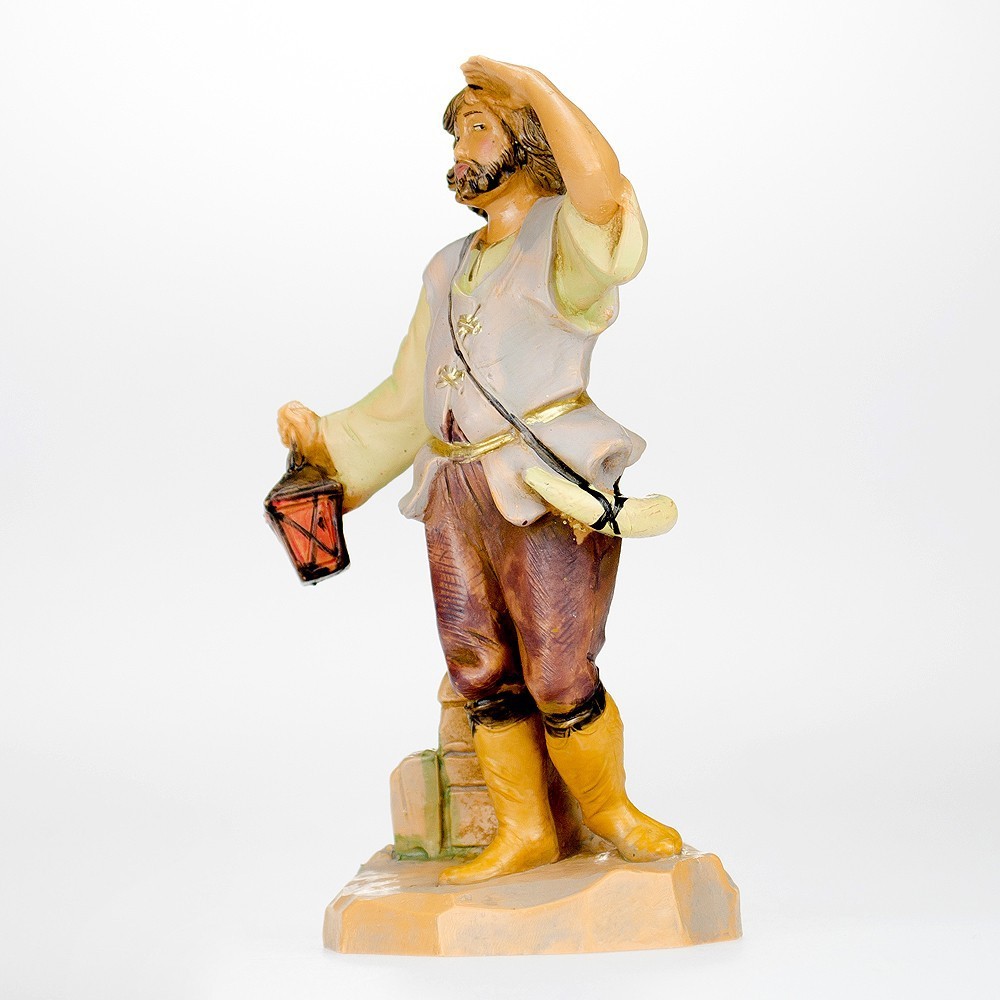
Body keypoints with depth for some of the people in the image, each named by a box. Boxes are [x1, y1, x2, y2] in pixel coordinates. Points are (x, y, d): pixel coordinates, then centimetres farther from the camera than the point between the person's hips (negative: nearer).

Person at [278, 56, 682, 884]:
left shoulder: (565, 239, 3)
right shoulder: (448, 271, 24)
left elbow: (604, 191, -23)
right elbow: (405, 403, 26)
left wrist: (532, 85, -14)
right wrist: (322, 439, 16)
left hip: (548, 489, -6)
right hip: (458, 493, 7)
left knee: (559, 678, -7)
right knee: (481, 670, 5)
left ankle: (611, 808, 16)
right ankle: (524, 832, 18)